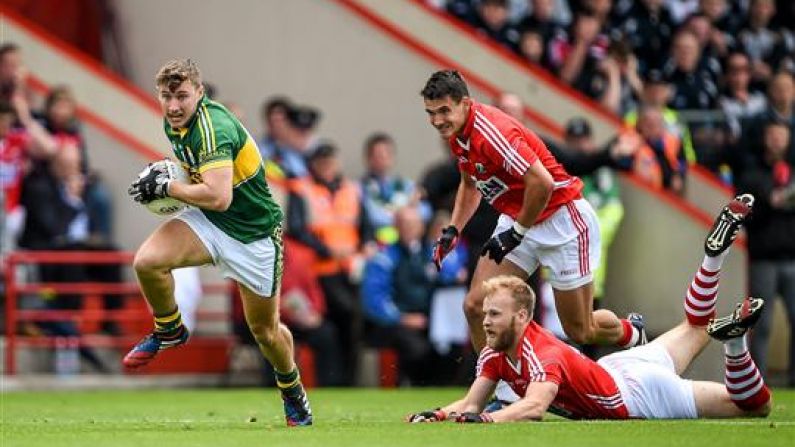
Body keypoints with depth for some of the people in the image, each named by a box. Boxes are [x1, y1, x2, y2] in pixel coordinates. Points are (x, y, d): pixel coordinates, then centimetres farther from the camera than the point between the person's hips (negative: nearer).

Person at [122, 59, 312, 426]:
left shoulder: (214, 128, -29)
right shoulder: (173, 123, -2)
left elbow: (219, 197, -39)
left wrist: (167, 187, -27)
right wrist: (163, 175, 1)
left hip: (254, 232, -6)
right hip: (207, 222, 6)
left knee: (264, 329, 7)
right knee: (147, 261, -23)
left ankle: (293, 393, 37)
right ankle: (169, 331, 5)